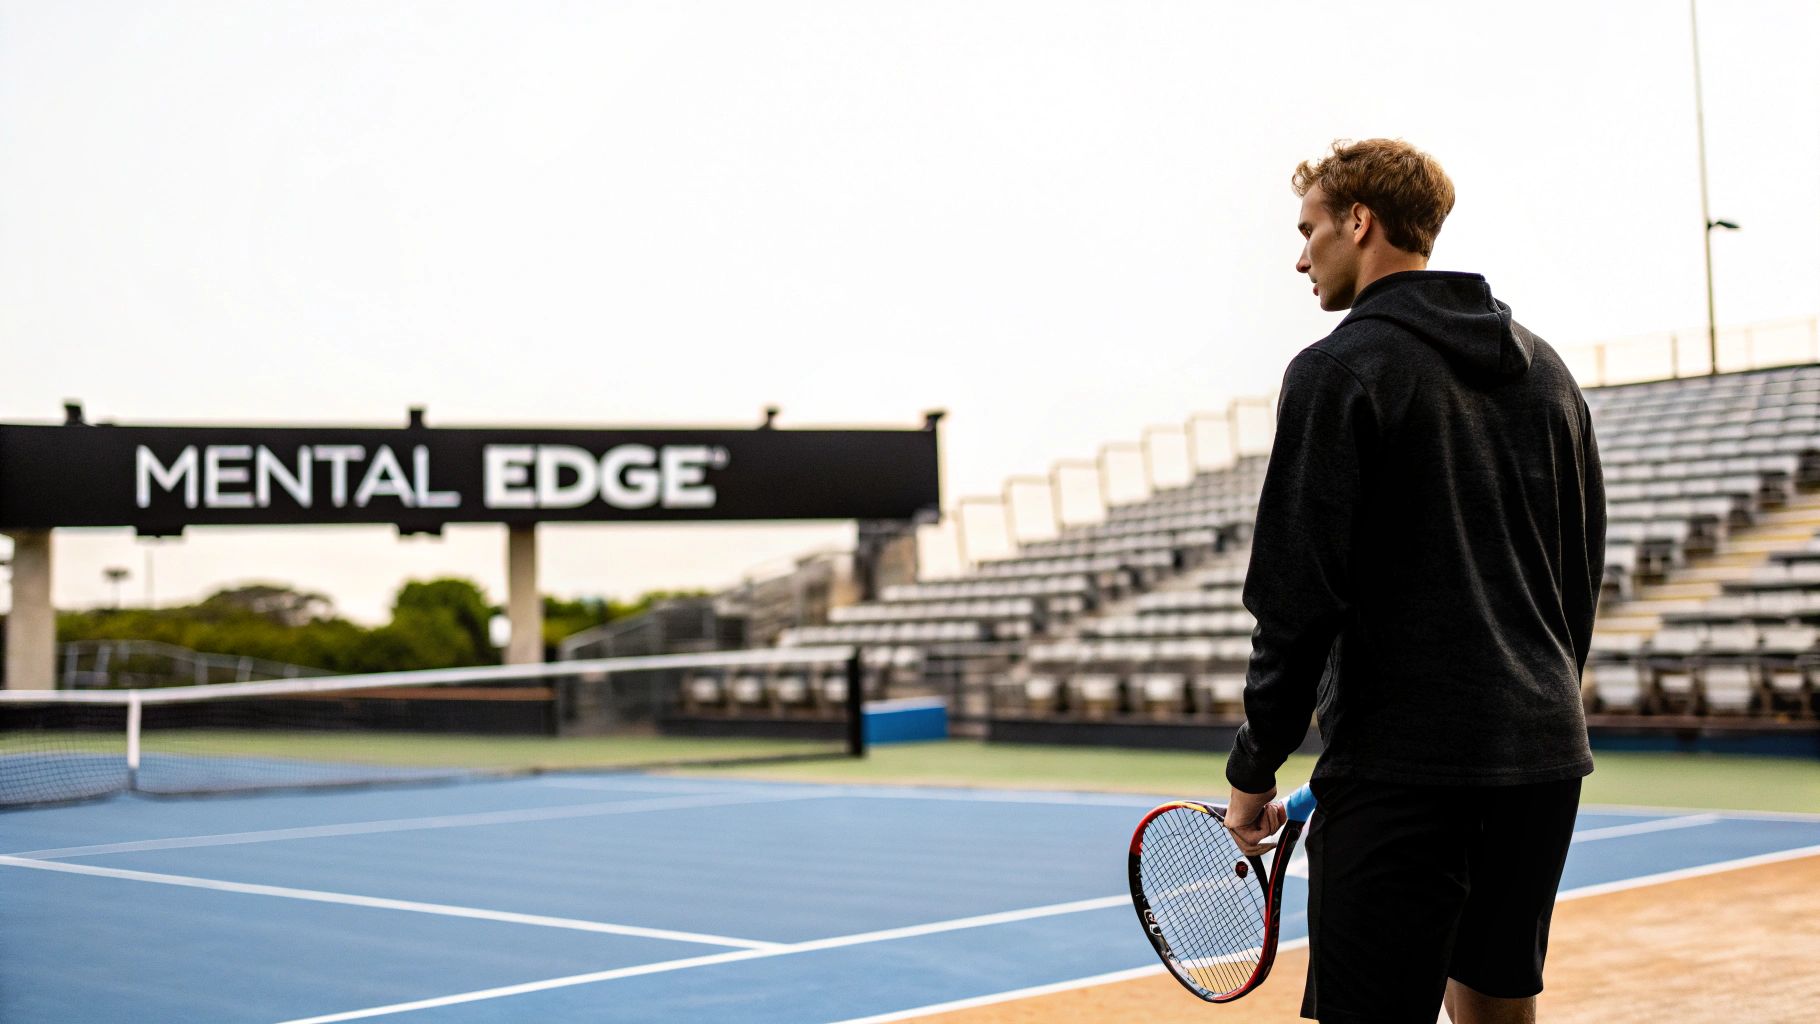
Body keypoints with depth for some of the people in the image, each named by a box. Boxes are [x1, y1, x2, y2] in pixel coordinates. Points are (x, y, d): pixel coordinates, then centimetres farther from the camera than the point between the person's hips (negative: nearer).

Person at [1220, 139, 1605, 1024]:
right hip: (1544, 756, 8)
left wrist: (1254, 766, -5)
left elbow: (1299, 594, -13)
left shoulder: (1341, 369, -8)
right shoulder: (1543, 369, 14)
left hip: (1402, 763, -8)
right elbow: (1583, 573, 19)